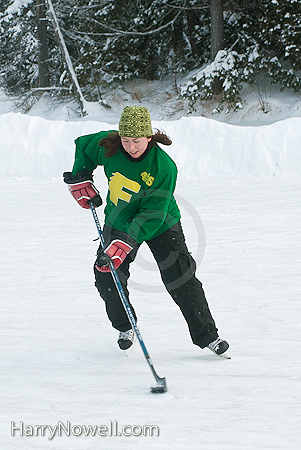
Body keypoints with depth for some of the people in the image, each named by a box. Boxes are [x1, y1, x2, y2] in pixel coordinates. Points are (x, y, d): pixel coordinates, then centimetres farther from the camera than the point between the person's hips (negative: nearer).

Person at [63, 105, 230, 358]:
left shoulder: (164, 167, -31)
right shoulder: (107, 146, -20)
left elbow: (153, 215, -31)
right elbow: (83, 146, 5)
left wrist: (123, 244, -38)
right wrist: (80, 180, -4)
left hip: (161, 226, -4)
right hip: (119, 221, 4)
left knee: (181, 280, -11)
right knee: (107, 277, -5)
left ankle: (206, 336, 3)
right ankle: (125, 327, 22)